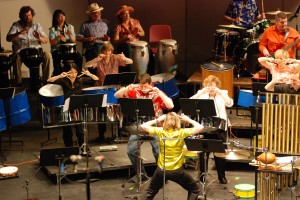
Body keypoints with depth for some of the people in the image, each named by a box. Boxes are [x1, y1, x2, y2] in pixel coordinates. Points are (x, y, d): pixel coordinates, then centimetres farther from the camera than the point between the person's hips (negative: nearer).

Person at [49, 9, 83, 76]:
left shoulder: (70, 27, 11)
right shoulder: (52, 29, 5)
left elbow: (74, 41, 3)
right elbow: (52, 42, -8)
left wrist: (70, 35, -18)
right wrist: (58, 37, -27)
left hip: (69, 49, 2)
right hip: (57, 50, -2)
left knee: (79, 57, -27)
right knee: (57, 58, -35)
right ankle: (57, 76, -21)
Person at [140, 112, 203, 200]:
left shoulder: (160, 131, -8)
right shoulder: (182, 132, -12)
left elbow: (143, 126, 0)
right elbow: (200, 127, -11)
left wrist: (157, 120, 4)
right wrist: (188, 120, -1)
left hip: (161, 170, 2)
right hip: (177, 171, -2)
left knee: (150, 193, 24)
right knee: (194, 190, 19)